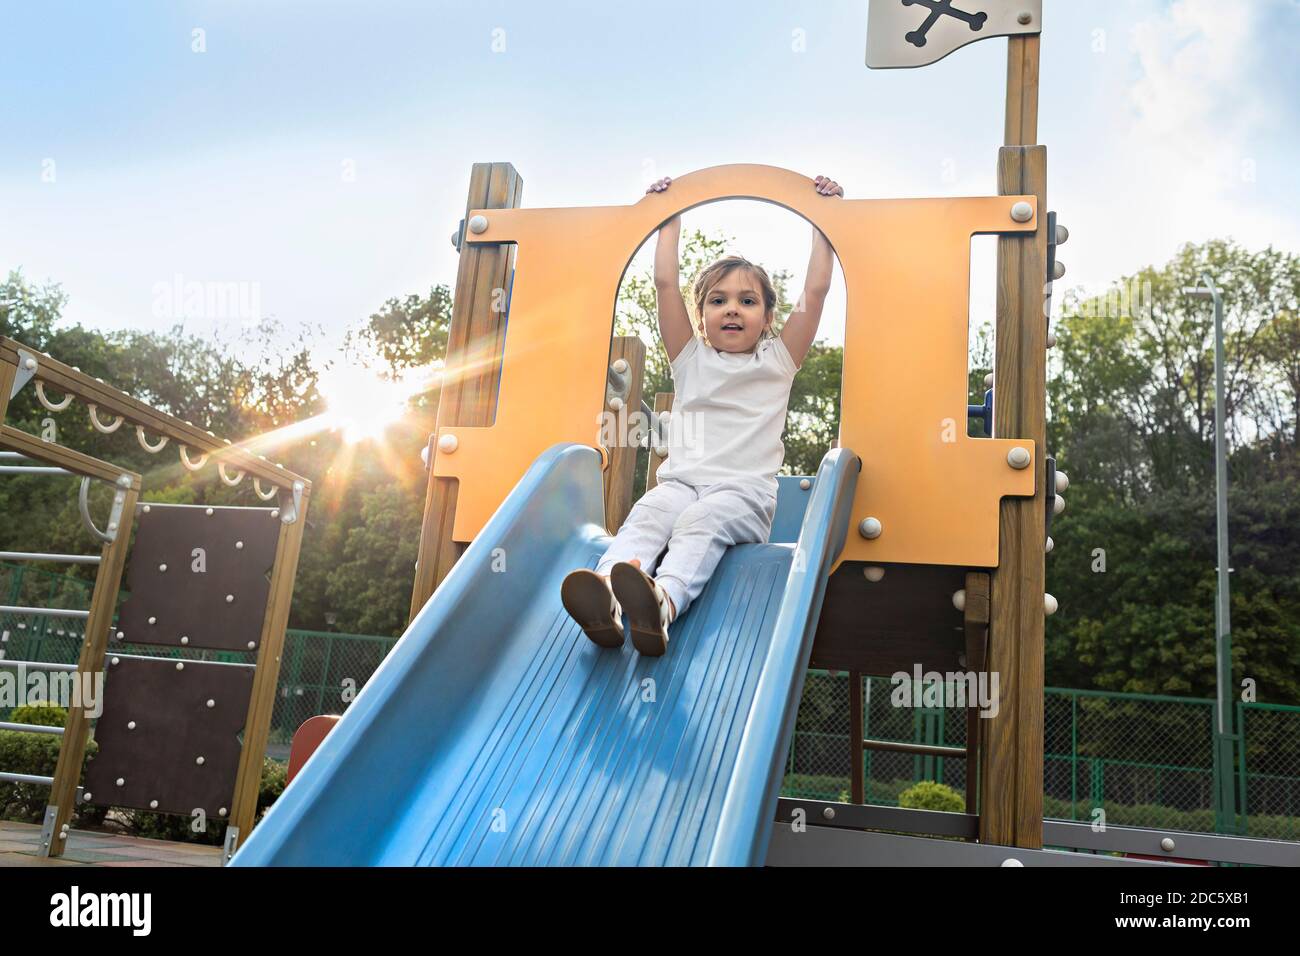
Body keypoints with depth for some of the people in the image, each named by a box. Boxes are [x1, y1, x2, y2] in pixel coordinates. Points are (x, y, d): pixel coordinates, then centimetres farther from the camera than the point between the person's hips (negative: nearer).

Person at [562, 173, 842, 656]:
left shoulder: (777, 361, 18)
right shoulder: (691, 359, 21)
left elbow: (816, 290, 13)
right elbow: (665, 283, 17)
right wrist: (671, 217, 23)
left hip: (744, 492, -2)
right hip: (681, 480, 2)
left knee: (700, 521, -35)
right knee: (648, 512, -32)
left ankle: (662, 604, -62)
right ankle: (606, 598, -57)